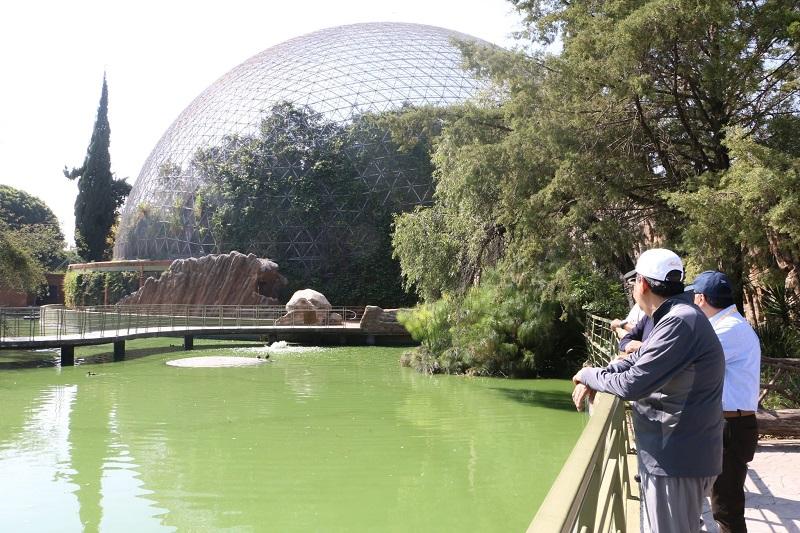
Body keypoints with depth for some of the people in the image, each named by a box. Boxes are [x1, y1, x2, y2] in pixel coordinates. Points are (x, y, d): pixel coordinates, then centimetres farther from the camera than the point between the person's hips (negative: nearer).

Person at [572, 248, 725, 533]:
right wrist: (592, 381, 0)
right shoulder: (674, 316, 11)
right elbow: (639, 361, 17)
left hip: (678, 459, -10)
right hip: (672, 453, 10)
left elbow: (633, 384, -26)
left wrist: (589, 376, -8)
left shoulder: (681, 322, -24)